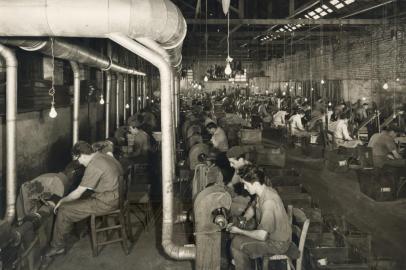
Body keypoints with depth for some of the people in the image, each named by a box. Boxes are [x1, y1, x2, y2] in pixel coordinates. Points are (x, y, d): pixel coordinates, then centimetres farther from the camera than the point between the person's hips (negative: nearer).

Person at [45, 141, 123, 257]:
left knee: (63, 210, -4)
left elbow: (78, 193, -15)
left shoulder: (93, 166, -21)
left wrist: (61, 201, 2)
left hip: (106, 202, -10)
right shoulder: (103, 156, 8)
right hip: (117, 196, 10)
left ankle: (57, 246, 10)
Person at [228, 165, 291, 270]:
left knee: (237, 244, -12)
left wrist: (239, 231, -18)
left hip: (278, 244, -9)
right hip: (270, 233, 9)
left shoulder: (268, 203, -34)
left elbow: (262, 236, -31)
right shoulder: (264, 191, -6)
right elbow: (252, 208, 14)